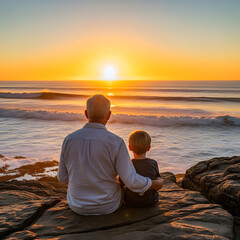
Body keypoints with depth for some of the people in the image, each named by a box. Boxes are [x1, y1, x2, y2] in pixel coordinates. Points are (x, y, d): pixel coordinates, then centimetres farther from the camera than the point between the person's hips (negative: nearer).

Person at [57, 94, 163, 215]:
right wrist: (155, 184, -2)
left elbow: (63, 177, -3)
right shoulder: (116, 143, -23)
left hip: (77, 205, 2)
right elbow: (132, 181, -22)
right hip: (107, 207, -2)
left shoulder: (69, 139, -13)